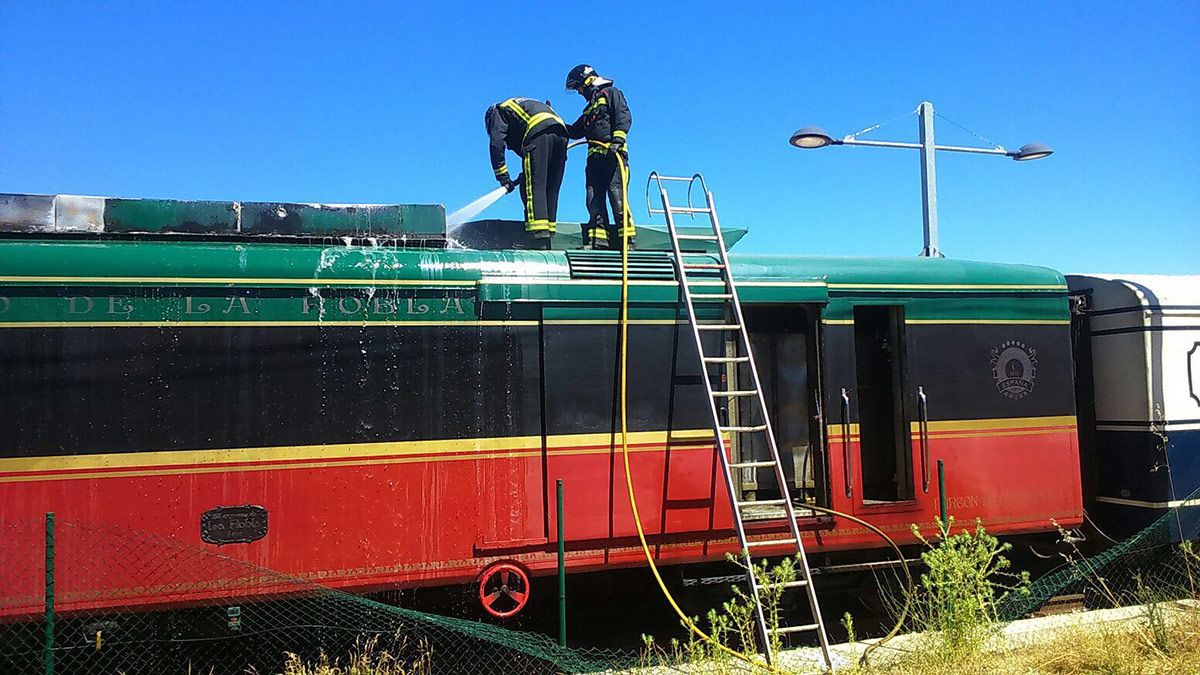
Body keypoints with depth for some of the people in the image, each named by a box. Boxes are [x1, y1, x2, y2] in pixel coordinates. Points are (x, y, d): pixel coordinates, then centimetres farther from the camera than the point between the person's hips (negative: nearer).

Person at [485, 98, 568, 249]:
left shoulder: (499, 110, 23)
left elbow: (496, 142, 5)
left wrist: (503, 177, 6)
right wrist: (525, 175, 27)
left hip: (538, 134, -7)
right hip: (561, 134, 7)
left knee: (533, 187, -10)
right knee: (551, 190, 10)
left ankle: (540, 237, -21)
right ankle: (548, 237, 7)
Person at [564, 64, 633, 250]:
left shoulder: (611, 93, 9)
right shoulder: (590, 107, 32)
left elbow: (624, 117, -6)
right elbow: (575, 131, 36)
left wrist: (618, 139, -21)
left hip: (613, 156, -8)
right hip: (594, 158, 8)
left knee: (617, 198, -15)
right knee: (594, 201, -3)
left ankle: (627, 240, -16)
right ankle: (598, 240, -6)